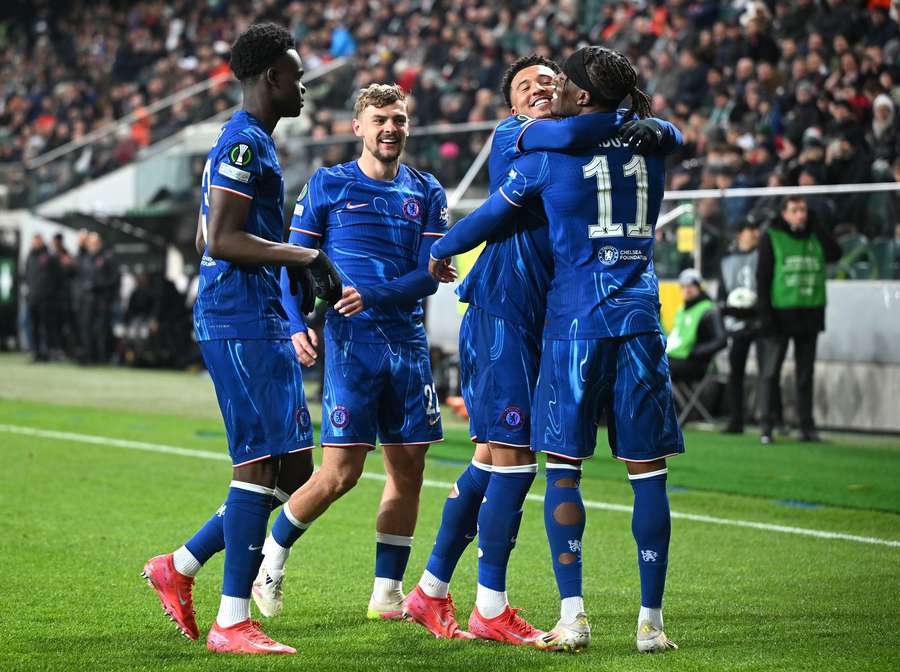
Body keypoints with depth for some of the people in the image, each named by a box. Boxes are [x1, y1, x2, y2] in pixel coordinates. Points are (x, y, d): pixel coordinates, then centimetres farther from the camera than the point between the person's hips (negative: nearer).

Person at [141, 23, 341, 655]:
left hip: (261, 323, 10)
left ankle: (179, 567, 17)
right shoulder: (244, 143, -12)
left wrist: (300, 267, 23)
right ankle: (232, 622, -6)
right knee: (262, 464, -9)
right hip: (242, 323, -10)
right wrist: (305, 256, -16)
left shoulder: (248, 143, 21)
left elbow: (210, 238, 26)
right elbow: (221, 239, -20)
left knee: (293, 470, 10)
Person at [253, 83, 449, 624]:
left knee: (409, 469, 4)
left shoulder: (427, 193, 10)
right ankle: (272, 555, 14)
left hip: (409, 345, 4)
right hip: (351, 343, -4)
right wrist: (297, 324, -13)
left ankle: (388, 592, 14)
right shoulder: (328, 186, 3)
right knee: (341, 472, -9)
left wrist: (374, 295, -14)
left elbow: (430, 274, 2)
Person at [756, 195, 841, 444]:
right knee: (770, 372, -3)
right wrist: (765, 315, -14)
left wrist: (816, 225, -8)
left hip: (810, 315, 4)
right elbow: (762, 278, -6)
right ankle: (766, 426, -1)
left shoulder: (815, 235, 9)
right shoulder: (772, 237, -2)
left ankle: (807, 426, 12)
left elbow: (835, 254, -10)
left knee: (806, 373, 8)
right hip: (781, 313, -4)